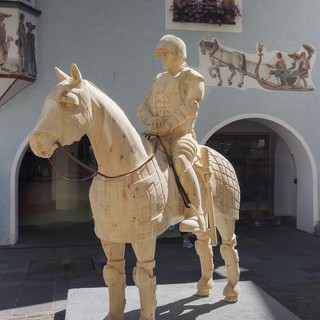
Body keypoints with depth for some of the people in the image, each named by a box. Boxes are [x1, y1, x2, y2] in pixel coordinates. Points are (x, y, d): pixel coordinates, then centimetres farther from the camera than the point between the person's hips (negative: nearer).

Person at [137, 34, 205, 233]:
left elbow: (190, 108, -14)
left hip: (183, 137, -6)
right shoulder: (159, 80, 22)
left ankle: (196, 216, -35)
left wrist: (165, 126, -21)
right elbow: (142, 109, 15)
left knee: (180, 161, -38)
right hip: (160, 139, 6)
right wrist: (151, 119, -9)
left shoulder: (192, 79, 3)